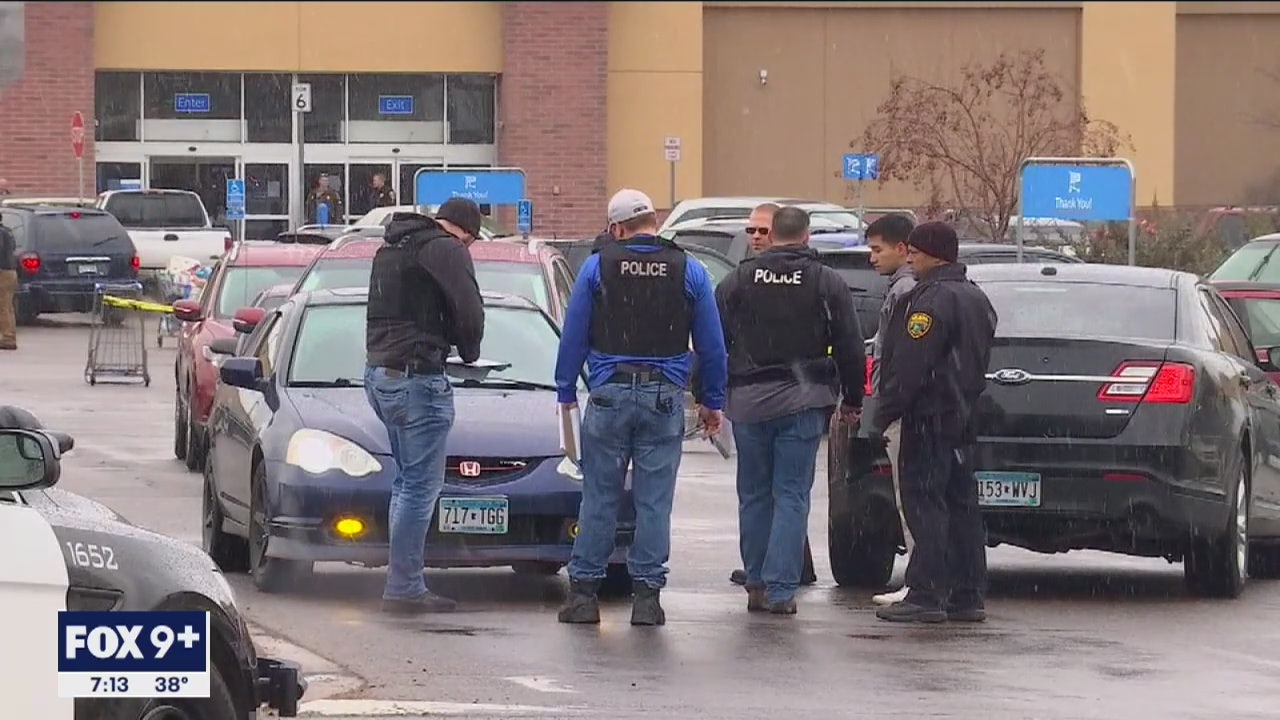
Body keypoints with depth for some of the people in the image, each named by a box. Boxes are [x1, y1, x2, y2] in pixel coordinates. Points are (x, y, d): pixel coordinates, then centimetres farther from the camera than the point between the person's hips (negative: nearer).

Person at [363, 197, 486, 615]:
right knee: (420, 486, -7)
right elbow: (470, 312, -13)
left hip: (379, 373, 10)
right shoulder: (445, 249, -8)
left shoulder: (391, 248, 20)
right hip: (417, 377, -10)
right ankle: (403, 588, -9)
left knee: (408, 482, 16)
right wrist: (469, 353, 8)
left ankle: (406, 584, 16)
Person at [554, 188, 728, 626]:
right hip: (665, 398, 1)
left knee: (599, 497, 5)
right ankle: (647, 594, 3)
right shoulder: (689, 271, 3)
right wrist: (711, 401, 17)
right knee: (654, 500, 3)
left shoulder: (597, 267, -1)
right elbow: (711, 344, 7)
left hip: (609, 394, -1)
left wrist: (566, 392, 11)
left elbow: (574, 336, 2)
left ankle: (583, 591, 5)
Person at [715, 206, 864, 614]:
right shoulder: (827, 284, 0)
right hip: (802, 401, -2)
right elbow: (851, 348, 3)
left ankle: (756, 584, 14)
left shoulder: (738, 281, 4)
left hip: (748, 401, 2)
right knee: (792, 496, -1)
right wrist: (852, 400, 14)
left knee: (754, 495, 11)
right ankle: (780, 589, -7)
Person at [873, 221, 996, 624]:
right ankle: (967, 597, 13)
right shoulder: (976, 299, 17)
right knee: (960, 504, 11)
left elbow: (911, 364, -20)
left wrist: (887, 410, -15)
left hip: (931, 415, -10)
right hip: (962, 417, 10)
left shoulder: (932, 299, -15)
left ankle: (926, 595, -12)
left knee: (924, 503, -9)